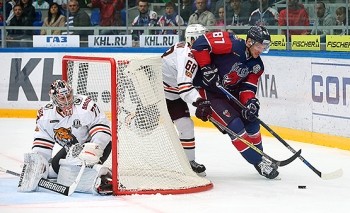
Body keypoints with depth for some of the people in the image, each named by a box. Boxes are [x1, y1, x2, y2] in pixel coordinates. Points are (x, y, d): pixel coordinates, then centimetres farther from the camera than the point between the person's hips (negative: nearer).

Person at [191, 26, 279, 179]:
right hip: (207, 89, -8)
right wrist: (207, 68, -28)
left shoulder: (256, 65, -3)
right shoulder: (231, 44, -25)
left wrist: (250, 101, -25)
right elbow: (200, 44, -28)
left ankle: (259, 155, 27)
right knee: (234, 124, -15)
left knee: (251, 118, 8)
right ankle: (258, 162, -7)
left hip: (229, 91, 8)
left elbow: (247, 87, -3)